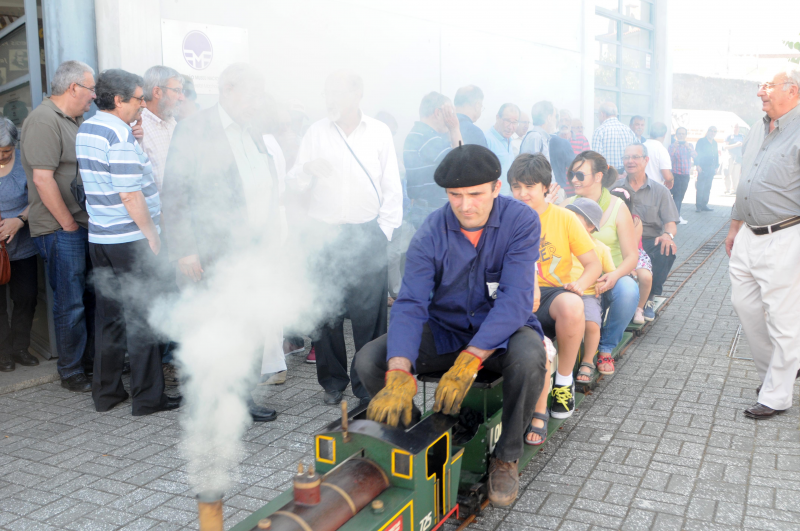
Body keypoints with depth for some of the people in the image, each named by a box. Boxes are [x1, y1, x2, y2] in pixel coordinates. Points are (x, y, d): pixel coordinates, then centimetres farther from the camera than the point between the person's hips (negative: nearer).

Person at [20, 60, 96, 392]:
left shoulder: (75, 120, 16)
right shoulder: (44, 120, -14)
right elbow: (42, 178, -21)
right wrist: (68, 224, -16)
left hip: (86, 225, 9)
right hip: (60, 231, -9)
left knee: (93, 296, 15)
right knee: (70, 304, -1)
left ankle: (91, 359, 28)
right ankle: (71, 373, 12)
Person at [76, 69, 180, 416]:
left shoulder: (85, 130, 12)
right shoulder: (119, 136, -17)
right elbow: (130, 195, -21)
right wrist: (152, 234, -12)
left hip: (99, 237, 9)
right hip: (129, 240, -9)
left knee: (109, 315, 14)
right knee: (141, 316, -1)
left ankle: (106, 392, 22)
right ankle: (148, 397, 7)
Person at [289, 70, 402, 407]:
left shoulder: (379, 132, 9)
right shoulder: (316, 132, 11)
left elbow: (392, 186, 7)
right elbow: (295, 182, 8)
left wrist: (384, 230, 0)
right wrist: (307, 169, -14)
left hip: (368, 234, -1)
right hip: (326, 233, 1)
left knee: (370, 312, -2)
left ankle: (367, 382, 10)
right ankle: (333, 381, 15)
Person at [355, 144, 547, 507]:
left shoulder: (521, 221, -17)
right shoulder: (431, 232, -12)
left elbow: (515, 299, -26)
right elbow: (410, 304, -21)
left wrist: (469, 361, -38)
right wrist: (399, 375, -38)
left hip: (502, 330, -2)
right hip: (446, 329, 2)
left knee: (529, 359, -37)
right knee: (368, 360, -17)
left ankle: (506, 456, -8)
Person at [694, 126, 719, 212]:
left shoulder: (714, 143, 16)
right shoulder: (701, 141, -1)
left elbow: (716, 155, 20)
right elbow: (696, 154, -6)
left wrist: (716, 166, 13)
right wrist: (698, 165, -13)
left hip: (711, 169, 6)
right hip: (703, 168, -6)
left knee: (708, 188, 7)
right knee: (700, 187, -7)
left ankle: (704, 205, 11)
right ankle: (698, 205, -2)